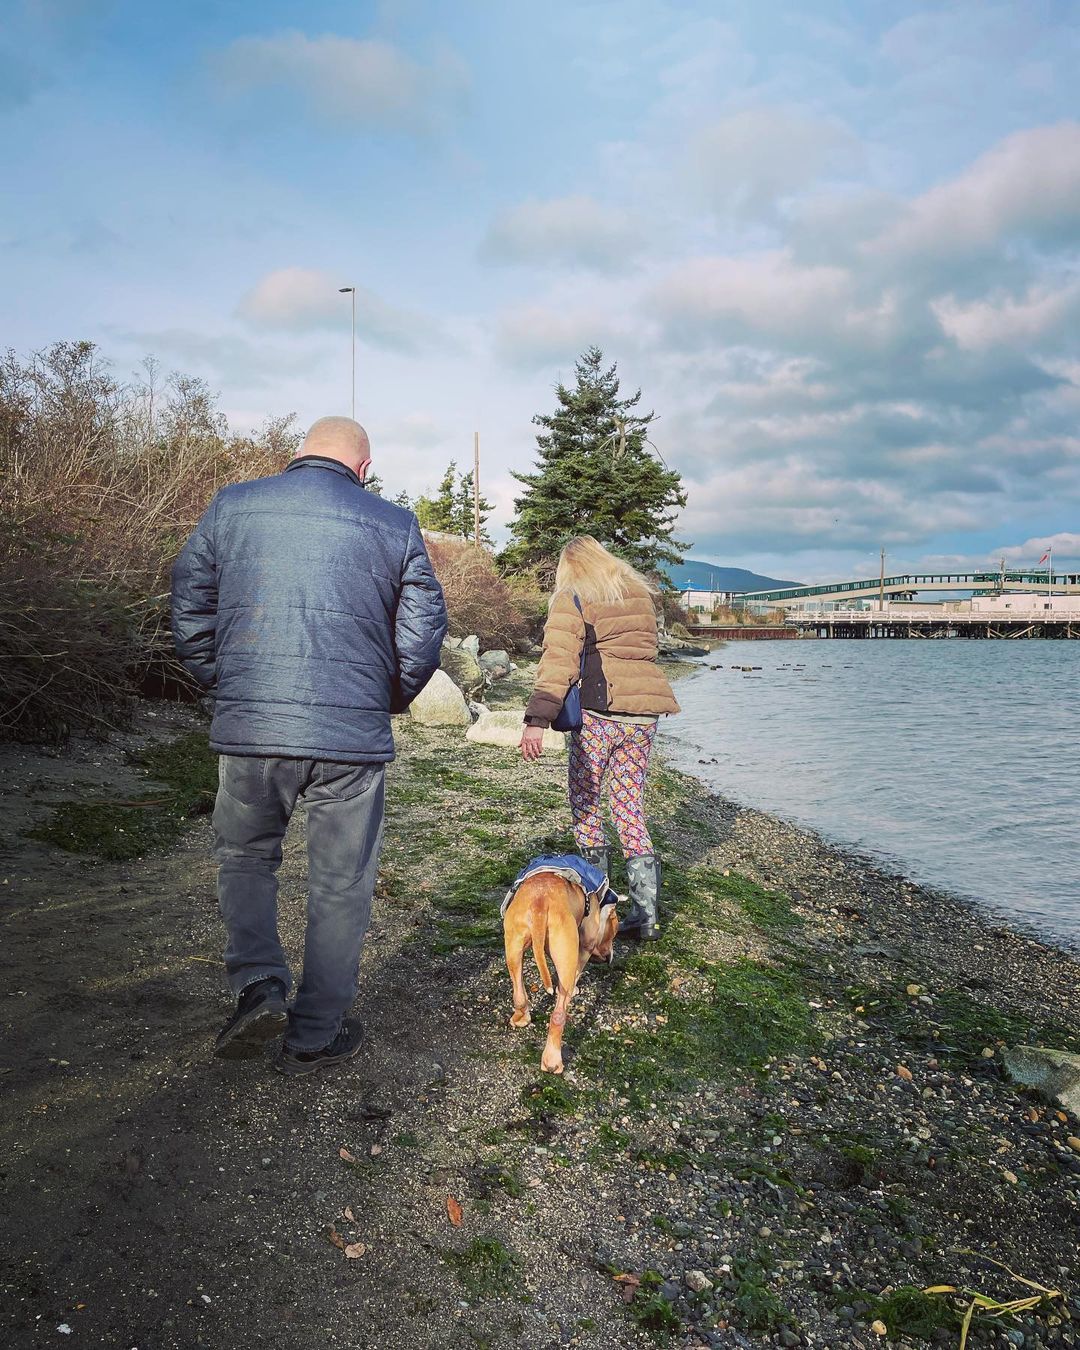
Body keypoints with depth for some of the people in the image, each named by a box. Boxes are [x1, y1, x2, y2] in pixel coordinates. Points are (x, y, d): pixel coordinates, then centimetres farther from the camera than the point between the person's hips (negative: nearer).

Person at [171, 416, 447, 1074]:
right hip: (353, 737, -1)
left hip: (247, 729, 1)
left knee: (244, 856, 24)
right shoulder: (396, 525, 3)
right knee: (341, 887, 12)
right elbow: (423, 637, 2)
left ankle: (258, 984, 9)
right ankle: (315, 1036, 22)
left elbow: (189, 615, 7)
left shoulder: (231, 506, 6)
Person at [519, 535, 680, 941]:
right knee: (629, 807, 11)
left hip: (600, 711, -6)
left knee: (585, 801, 10)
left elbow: (558, 663, -14)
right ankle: (646, 912, 9)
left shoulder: (571, 600, -2)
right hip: (645, 712, 6)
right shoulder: (641, 595, 16)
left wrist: (537, 720, -19)